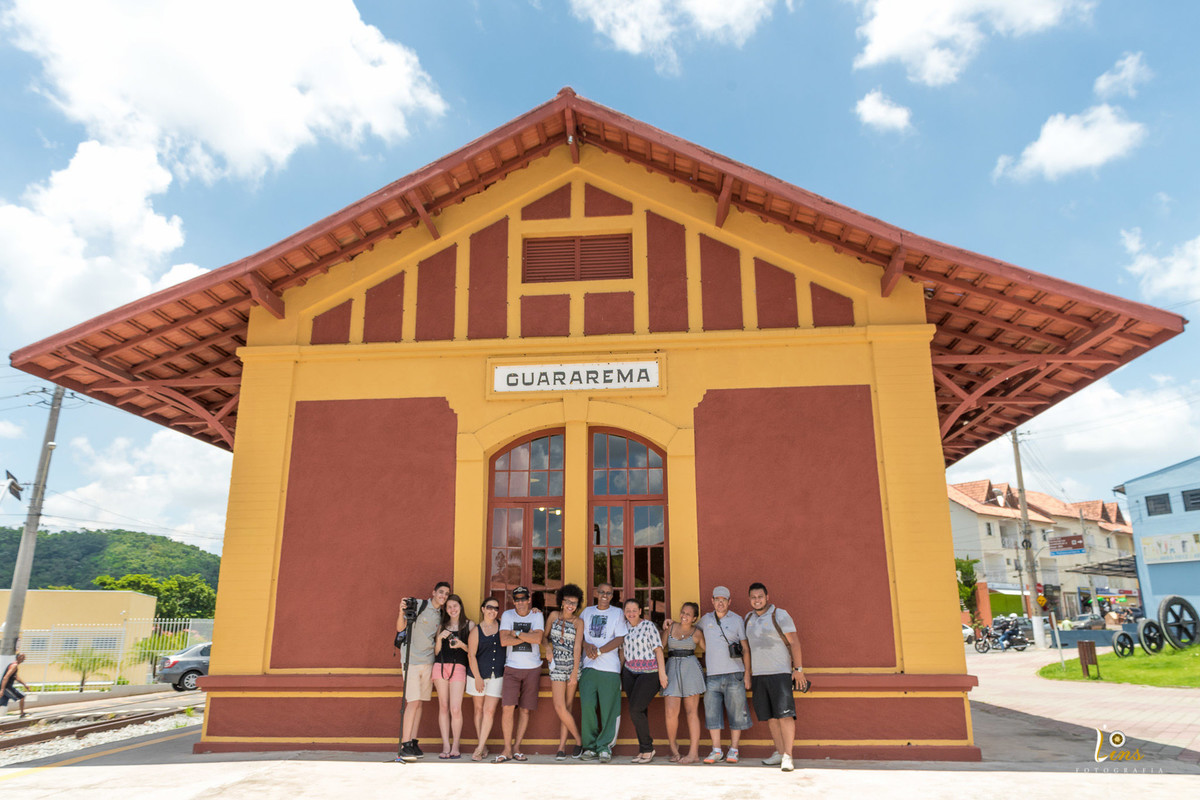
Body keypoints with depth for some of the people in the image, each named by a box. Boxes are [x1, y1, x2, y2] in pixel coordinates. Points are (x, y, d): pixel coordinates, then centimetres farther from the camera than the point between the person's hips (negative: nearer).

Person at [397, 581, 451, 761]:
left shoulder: (441, 615, 13)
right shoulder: (418, 606, -6)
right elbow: (400, 628, -10)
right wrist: (402, 612, -26)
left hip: (428, 661, 6)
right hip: (412, 660, -6)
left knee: (419, 703, 8)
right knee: (413, 702, -11)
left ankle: (413, 741, 14)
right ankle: (405, 745, -8)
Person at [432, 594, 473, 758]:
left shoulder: (469, 625, 8)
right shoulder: (442, 626, 16)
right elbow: (437, 651, 13)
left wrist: (461, 645, -12)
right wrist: (440, 638, -3)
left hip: (458, 667, -3)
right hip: (440, 666, 3)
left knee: (455, 709, -11)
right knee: (443, 707, 2)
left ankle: (455, 746, 1)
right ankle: (445, 746, 7)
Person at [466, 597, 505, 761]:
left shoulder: (502, 626, 4)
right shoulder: (476, 630, -2)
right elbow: (471, 655, -5)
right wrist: (478, 677, -9)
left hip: (497, 676, 0)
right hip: (479, 675, 0)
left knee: (489, 711, -7)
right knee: (479, 709, 8)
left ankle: (479, 748, -2)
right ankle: (483, 746, 19)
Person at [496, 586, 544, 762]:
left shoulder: (537, 616, 2)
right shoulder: (508, 615, 2)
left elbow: (537, 639, -13)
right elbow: (504, 641, -10)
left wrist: (516, 633, -11)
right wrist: (527, 635, -11)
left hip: (532, 668, 1)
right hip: (512, 667, -1)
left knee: (525, 710, 4)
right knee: (508, 707, -10)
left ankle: (517, 748, 14)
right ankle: (507, 749, 0)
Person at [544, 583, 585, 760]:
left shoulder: (578, 622, -6)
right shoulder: (554, 615, 3)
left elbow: (577, 647, -10)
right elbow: (545, 636, 15)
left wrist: (574, 674, -13)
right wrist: (548, 648, -6)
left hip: (573, 666, -2)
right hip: (557, 666, 2)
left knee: (566, 707, 0)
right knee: (560, 708, -6)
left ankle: (562, 747, 10)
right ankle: (579, 739, 9)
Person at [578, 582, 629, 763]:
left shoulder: (617, 613, 8)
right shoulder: (587, 611, 17)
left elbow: (620, 638, -1)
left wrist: (599, 651, -11)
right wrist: (586, 645, -7)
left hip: (609, 667, -2)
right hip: (588, 666, 2)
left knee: (608, 708, -5)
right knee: (587, 705, -8)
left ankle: (604, 746, 7)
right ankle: (590, 746, 4)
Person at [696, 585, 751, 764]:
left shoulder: (737, 620, 5)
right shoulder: (706, 619, 10)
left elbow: (745, 648, 6)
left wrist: (747, 674, 0)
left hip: (734, 674, -2)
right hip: (712, 676, 2)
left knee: (736, 714, 1)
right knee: (712, 714, 0)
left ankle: (733, 750, 12)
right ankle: (716, 751, 9)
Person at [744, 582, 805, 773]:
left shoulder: (779, 616, -6)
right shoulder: (748, 618, 11)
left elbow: (794, 642, -6)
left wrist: (798, 669, -10)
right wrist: (748, 674, 16)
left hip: (780, 673, -5)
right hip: (758, 674, 6)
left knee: (784, 713, -11)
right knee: (769, 716, 8)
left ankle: (788, 756, -8)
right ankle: (779, 752, 18)